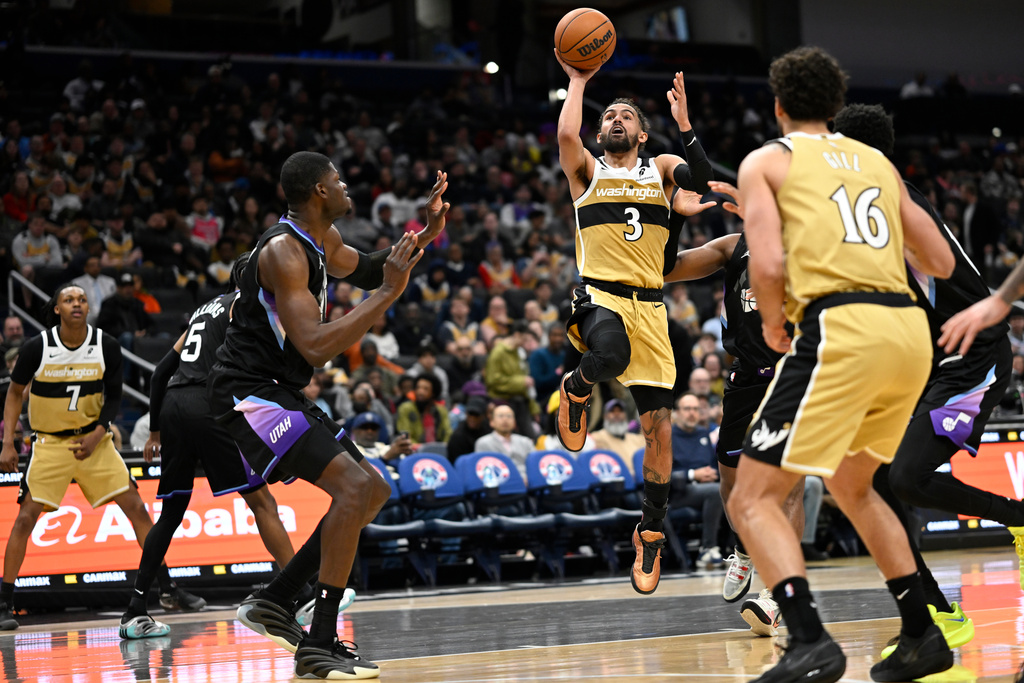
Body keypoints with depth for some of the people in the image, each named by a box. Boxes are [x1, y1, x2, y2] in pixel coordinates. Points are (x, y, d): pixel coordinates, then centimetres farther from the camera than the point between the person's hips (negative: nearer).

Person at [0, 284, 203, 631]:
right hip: (49, 442, -2)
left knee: (135, 506, -3)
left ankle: (168, 589, 6)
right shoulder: (37, 347, -13)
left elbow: (114, 397, 2)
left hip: (93, 438, 2)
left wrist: (96, 435, -12)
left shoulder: (106, 346, -8)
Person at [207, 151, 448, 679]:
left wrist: (424, 237, 14)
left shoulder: (322, 240, 10)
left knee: (373, 491, 13)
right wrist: (388, 294, -25)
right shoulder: (283, 250, -20)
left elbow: (365, 271, 31)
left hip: (278, 393, 10)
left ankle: (274, 601, 15)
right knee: (354, 487, -22)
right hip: (247, 393, -10)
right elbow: (315, 348, -29)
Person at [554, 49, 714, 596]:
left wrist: (683, 124, -10)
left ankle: (651, 531, 13)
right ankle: (578, 389, -3)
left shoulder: (661, 168, 17)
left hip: (650, 305, 3)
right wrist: (578, 81, -2)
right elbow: (566, 135, -11)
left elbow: (703, 180, -5)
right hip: (600, 294, -2)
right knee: (610, 354, -40)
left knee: (658, 426, -2)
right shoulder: (587, 171, 12)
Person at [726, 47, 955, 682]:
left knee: (754, 499, -1)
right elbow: (941, 262, 23)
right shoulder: (878, 161, 23)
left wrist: (772, 324, 11)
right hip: (909, 328, 6)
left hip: (839, 328, -6)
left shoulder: (766, 161, 8)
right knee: (852, 485, 28)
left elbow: (768, 264, -8)